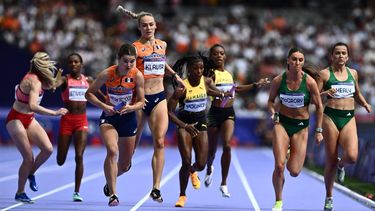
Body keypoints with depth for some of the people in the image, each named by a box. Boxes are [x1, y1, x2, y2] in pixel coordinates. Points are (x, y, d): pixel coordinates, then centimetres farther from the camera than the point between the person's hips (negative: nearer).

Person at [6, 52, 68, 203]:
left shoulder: (34, 78, 2)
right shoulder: (34, 82, -25)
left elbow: (49, 86, 26)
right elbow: (32, 106, -39)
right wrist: (54, 113, -40)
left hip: (29, 120, 8)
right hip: (16, 120, -8)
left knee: (48, 149, -7)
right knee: (29, 158, -9)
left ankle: (31, 173, 17)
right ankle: (20, 193, 6)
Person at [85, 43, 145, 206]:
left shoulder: (137, 75, -13)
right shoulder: (107, 74, -16)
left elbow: (141, 102, -6)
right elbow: (89, 93, -6)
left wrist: (131, 107, -27)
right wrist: (103, 106, -21)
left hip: (128, 118, 2)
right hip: (109, 116, -2)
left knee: (125, 165, 10)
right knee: (112, 151, -28)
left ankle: (110, 181, 45)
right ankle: (112, 195, -24)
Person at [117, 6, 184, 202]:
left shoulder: (162, 45, 10)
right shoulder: (135, 47, -7)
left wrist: (175, 75, 25)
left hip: (159, 98, 4)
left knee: (159, 142, -11)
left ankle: (156, 189, -11)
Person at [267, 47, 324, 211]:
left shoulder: (309, 82, -13)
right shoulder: (278, 80, -10)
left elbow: (319, 107, -2)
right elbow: (271, 100, 8)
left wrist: (318, 131, -1)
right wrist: (273, 112, -13)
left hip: (301, 126, 0)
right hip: (282, 123, 0)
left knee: (294, 172, -2)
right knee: (279, 166, -15)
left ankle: (290, 153, 35)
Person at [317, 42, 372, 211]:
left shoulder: (353, 73, 12)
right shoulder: (325, 74, -1)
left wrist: (365, 104, 9)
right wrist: (325, 93, -21)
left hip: (349, 118, 3)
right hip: (331, 117, -3)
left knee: (352, 156, -19)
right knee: (331, 160, 0)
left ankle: (341, 165, 19)